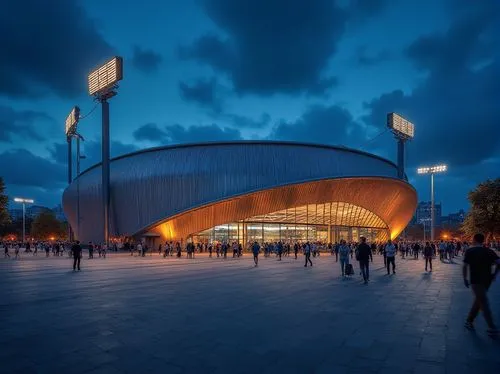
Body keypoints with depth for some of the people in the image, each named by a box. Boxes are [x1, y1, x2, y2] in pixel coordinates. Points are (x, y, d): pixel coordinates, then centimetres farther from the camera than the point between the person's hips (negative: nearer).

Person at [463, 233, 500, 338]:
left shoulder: (470, 251, -5)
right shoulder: (489, 251, 6)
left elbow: (465, 266, -9)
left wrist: (465, 278, 2)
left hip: (476, 280, -4)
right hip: (487, 280, 5)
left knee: (484, 304, 1)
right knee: (478, 301, 17)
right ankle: (469, 321, 23)